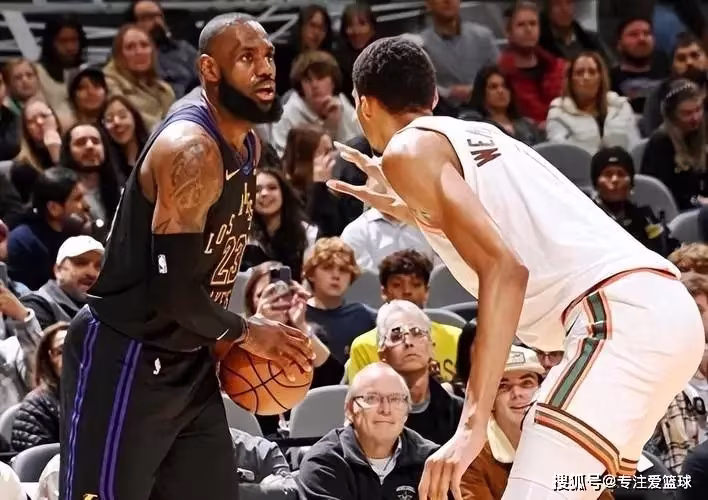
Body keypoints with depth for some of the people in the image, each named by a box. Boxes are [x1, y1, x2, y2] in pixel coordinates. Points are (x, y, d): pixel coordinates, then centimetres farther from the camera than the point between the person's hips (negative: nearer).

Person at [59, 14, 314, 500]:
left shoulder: (247, 145, 8)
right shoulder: (190, 148, -22)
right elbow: (176, 289, -26)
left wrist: (222, 338, 10)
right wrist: (245, 334, -11)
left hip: (188, 364, 10)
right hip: (122, 363, -10)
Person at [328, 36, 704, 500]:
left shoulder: (409, 149, 2)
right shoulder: (478, 135, 28)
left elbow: (503, 268, -13)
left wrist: (474, 423, -19)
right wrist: (403, 207, 55)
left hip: (619, 314, -9)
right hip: (665, 306, 9)